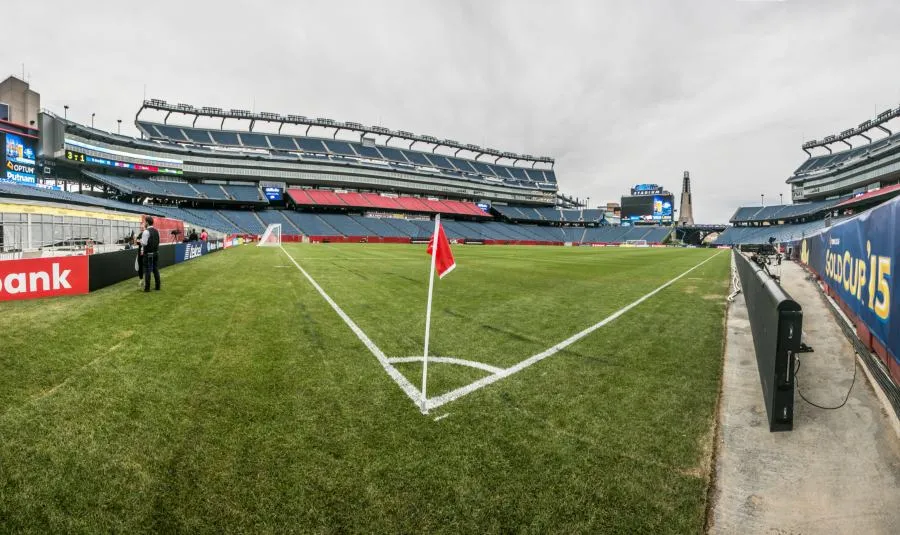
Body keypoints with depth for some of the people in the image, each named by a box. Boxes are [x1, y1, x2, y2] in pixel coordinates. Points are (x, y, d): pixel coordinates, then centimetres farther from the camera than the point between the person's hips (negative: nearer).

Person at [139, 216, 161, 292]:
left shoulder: (146, 231, -14)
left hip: (148, 254, -7)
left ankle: (147, 288, 3)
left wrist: (140, 240, 3)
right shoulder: (156, 231, 9)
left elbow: (144, 243, -18)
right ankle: (157, 286, 15)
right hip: (156, 252, 7)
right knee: (155, 269, 11)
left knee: (147, 270, -1)